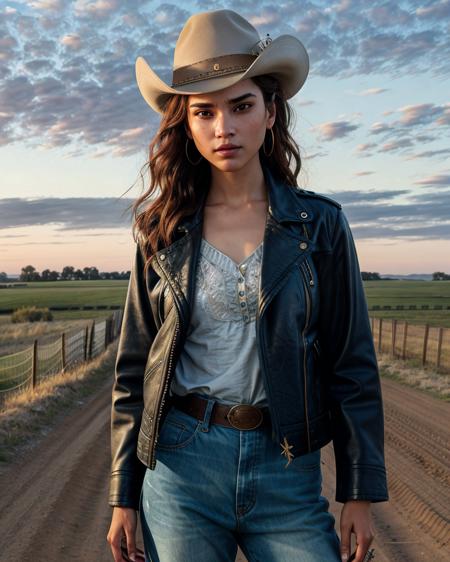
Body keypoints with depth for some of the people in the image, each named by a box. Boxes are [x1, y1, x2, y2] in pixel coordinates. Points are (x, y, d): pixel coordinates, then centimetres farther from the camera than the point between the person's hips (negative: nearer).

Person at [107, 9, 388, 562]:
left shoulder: (320, 225, -1)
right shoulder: (163, 231, 1)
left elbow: (352, 364, 1)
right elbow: (133, 368, 5)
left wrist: (360, 492, -1)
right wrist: (123, 494, 5)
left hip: (287, 472, 0)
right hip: (180, 464, 1)